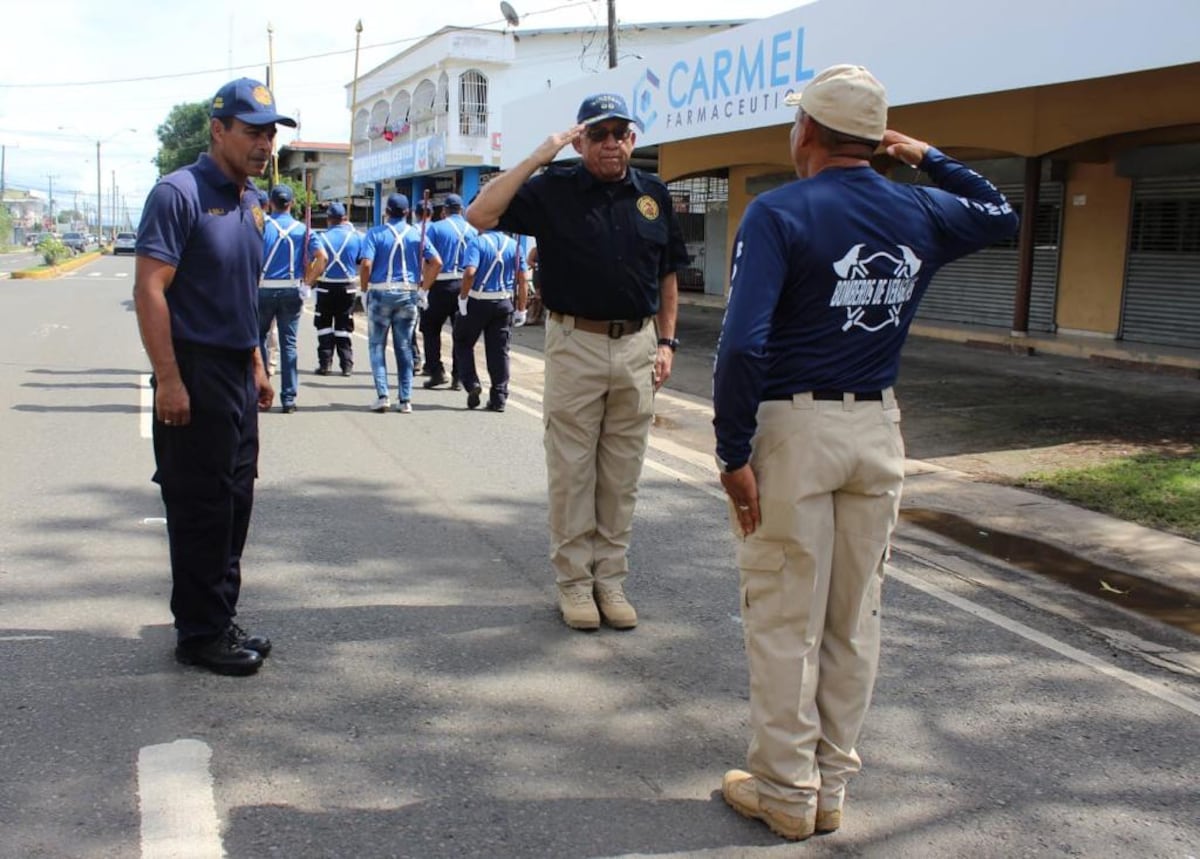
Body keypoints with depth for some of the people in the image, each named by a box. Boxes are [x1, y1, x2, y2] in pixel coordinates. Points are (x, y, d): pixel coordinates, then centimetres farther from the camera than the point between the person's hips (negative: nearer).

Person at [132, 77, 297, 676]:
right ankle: (200, 634, 12)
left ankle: (221, 620, 27)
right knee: (200, 508, 0)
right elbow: (149, 288, -17)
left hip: (237, 373, 8)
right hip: (196, 373, -8)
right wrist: (169, 379, -22)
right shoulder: (180, 193, -11)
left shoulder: (250, 202, 14)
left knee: (235, 502, 14)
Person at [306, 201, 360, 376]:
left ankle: (325, 364, 6)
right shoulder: (356, 236, 2)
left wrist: (310, 280, -15)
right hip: (347, 286, 1)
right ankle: (346, 365, 5)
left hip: (326, 287, -1)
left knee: (324, 326, 9)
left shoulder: (320, 237, -4)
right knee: (344, 327, 8)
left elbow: (322, 258, -21)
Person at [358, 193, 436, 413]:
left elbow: (366, 264, -14)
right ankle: (406, 399, 7)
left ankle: (382, 395, -3)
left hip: (381, 292, -2)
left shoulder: (376, 233, -3)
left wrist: (364, 288, -2)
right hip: (408, 294, 3)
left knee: (377, 345, 7)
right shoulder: (417, 234, 5)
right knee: (404, 347, 8)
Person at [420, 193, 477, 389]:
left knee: (431, 328, 11)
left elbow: (428, 261, -8)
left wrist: (425, 286, -1)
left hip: (441, 285, -3)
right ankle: (458, 377, 8)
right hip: (465, 285, 3)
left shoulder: (436, 228, -3)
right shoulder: (472, 231, 5)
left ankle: (437, 371, 4)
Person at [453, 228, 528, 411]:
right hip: (503, 303, 4)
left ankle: (471, 383, 2)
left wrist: (462, 298, -13)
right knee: (500, 351, 7)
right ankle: (499, 398, 6)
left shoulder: (478, 242, -9)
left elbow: (470, 272, -23)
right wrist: (521, 309, 10)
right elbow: (522, 279, 5)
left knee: (463, 343, 16)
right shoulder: (514, 245, 5)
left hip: (477, 302, -3)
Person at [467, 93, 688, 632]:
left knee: (622, 475, 10)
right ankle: (573, 582, 16)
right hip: (576, 344, -3)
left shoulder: (654, 194, 8)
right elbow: (479, 216, -15)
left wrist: (666, 342, 5)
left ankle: (610, 579, 21)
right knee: (571, 471, 4)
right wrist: (538, 158, -15)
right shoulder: (553, 191, -2)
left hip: (637, 346, 3)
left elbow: (667, 278, 14)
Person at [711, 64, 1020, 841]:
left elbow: (743, 345, -20)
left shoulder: (780, 213, -10)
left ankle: (787, 792, 15)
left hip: (794, 430, -5)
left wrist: (733, 454, -13)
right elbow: (1001, 215, 28)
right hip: (879, 432, 5)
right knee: (855, 619, 13)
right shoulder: (921, 215, 5)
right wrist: (930, 158, 29)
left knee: (785, 622, 5)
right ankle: (831, 788, 25)